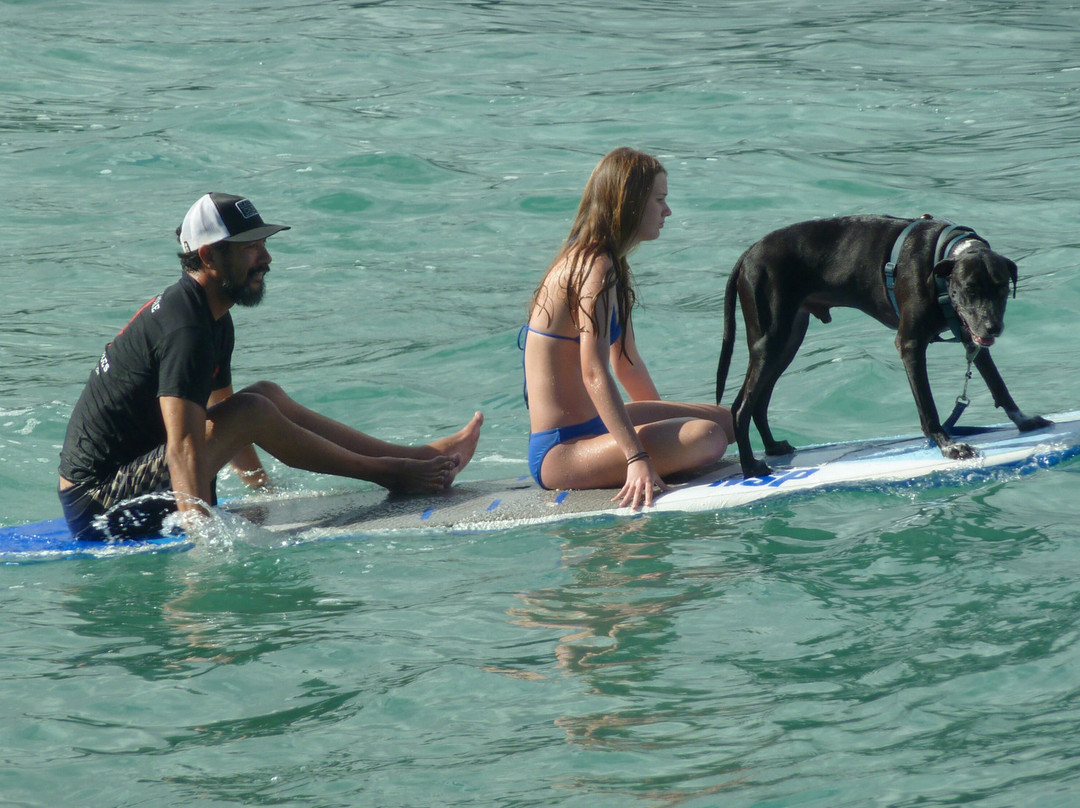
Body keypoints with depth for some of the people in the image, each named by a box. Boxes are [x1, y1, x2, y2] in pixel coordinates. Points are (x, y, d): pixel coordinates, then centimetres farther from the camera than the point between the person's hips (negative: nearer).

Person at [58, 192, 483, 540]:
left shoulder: (212, 318, 11)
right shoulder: (185, 330, -23)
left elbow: (221, 416, 26)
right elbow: (184, 448, -32)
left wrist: (262, 484, 30)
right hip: (97, 507, -11)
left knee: (268, 395, 9)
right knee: (254, 410, -18)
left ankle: (418, 457, 10)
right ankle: (387, 472, -2)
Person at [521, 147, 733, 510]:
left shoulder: (612, 267, 15)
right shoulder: (596, 269, -18)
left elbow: (626, 362, 24)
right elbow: (595, 373, -28)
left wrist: (663, 423, 30)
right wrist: (638, 458, -34)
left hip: (589, 425, 11)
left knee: (726, 419, 17)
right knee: (706, 437, -28)